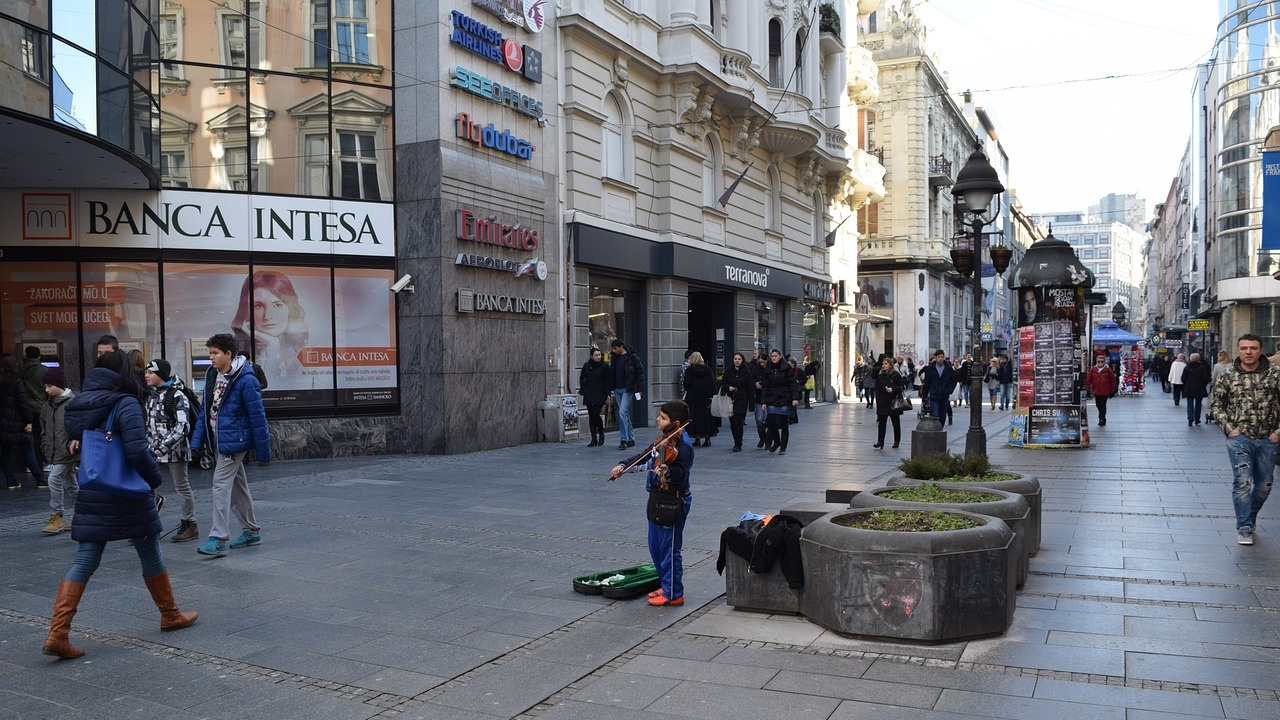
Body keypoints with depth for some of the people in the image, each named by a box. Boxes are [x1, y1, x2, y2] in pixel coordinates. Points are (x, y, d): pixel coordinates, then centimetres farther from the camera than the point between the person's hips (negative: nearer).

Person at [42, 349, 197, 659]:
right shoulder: (125, 404, -16)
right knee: (150, 555, 12)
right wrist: (155, 479, -9)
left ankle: (58, 633, -2)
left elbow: (74, 443, 15)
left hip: (91, 495, 5)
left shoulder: (78, 405, 6)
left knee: (84, 562, 7)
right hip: (127, 495, -5)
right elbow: (137, 452, -22)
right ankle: (170, 615, 27)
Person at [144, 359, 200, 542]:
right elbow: (149, 423, 20)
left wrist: (165, 447, -23)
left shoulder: (176, 396, -12)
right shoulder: (151, 394, 11)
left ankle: (190, 524, 14)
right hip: (154, 449, 7)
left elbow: (182, 426, -18)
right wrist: (148, 445, 14)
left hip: (174, 449, -7)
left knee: (181, 486, 3)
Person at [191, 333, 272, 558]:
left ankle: (218, 539, -9)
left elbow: (257, 416, -16)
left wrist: (263, 449, -14)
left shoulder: (245, 380, -18)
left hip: (234, 441, -8)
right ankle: (252, 531, 28)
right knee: (237, 486, 16)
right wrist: (197, 440, 7)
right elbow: (205, 410, 12)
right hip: (219, 441, 8)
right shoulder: (212, 375, 7)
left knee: (221, 485, -12)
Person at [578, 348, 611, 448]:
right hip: (588, 395, 4)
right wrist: (582, 390, 9)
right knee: (591, 416, 4)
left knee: (596, 415, -12)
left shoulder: (605, 366, -3)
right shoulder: (586, 366, 6)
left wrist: (608, 394, -6)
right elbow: (582, 378, 19)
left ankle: (601, 436, 11)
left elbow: (608, 381, -1)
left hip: (599, 395, -4)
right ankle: (594, 440, 9)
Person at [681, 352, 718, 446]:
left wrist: (686, 390, 9)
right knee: (706, 416, 8)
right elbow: (712, 383, 1)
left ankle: (697, 439, 1)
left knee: (695, 416, 3)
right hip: (706, 396, 3)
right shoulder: (708, 369, 4)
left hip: (693, 397, -3)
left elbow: (687, 383, -12)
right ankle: (707, 438, 7)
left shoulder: (689, 370, -7)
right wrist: (712, 395, 2)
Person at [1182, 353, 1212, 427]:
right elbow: (1206, 378, -7)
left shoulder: (1186, 368, -2)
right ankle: (1197, 420, 16)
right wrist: (1203, 385, 10)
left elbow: (1183, 379, -2)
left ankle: (1190, 419, -16)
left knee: (1190, 404, 3)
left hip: (1189, 390, 0)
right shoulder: (1202, 367, -6)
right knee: (1198, 404, 12)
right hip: (1200, 389, 0)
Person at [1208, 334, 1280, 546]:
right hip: (1239, 437, -1)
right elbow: (1215, 404, 6)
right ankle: (1244, 528, -2)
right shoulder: (1227, 376, -2)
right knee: (1242, 481, -12)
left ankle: (1250, 519, 34)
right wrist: (1228, 428, -3)